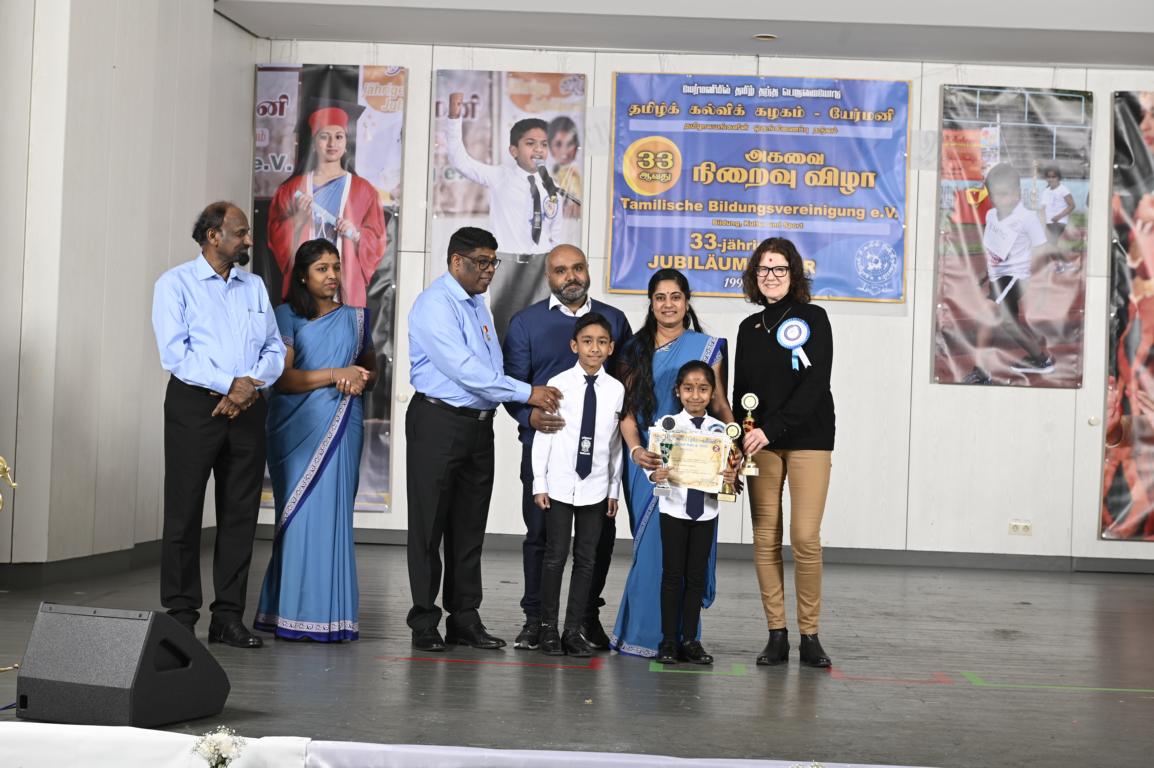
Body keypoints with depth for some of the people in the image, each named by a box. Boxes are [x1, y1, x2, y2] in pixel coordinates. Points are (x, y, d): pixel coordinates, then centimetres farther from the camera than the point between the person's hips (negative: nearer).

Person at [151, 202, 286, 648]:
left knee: (241, 514, 5)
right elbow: (174, 352, -12)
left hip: (247, 408, 5)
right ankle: (181, 616, 5)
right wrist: (229, 384, -17)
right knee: (184, 511, -2)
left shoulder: (254, 287, 16)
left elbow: (275, 348, 10)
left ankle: (228, 617, 12)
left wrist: (252, 386, -10)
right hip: (195, 406, -5)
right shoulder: (176, 284, -1)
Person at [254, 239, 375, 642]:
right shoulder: (288, 316, 4)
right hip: (296, 427, -2)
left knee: (332, 513, -4)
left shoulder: (355, 318, 15)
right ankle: (295, 613, -3)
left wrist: (360, 379, 3)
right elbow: (282, 378, -6)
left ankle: (331, 614, -2)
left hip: (341, 427, 2)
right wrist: (336, 374, -12)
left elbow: (370, 367, 27)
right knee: (298, 515, -6)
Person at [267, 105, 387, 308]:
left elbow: (376, 241, 9)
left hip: (346, 284, 0)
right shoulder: (293, 188, 11)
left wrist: (356, 234, -11)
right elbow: (276, 236, 8)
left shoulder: (363, 190, 9)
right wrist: (298, 219, -10)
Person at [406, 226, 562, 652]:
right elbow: (463, 368, -21)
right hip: (438, 421, -8)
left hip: (478, 423, 8)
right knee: (429, 525, 0)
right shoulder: (435, 304, -12)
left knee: (469, 527, 10)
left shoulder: (478, 304, 16)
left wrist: (531, 406, 3)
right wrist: (526, 392, -22)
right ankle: (424, 622, 6)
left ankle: (465, 619, 16)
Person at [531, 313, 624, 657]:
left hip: (595, 489, 2)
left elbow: (615, 443, 5)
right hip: (559, 485, -2)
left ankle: (574, 630, 12)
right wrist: (539, 483, -4)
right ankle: (548, 628, 12)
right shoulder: (559, 384, -4)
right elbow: (543, 435, -1)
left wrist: (614, 490, 6)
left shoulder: (616, 390, 1)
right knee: (555, 556, 3)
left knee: (586, 559, 5)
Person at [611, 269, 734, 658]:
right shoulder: (635, 350, 10)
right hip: (647, 462, 1)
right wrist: (635, 451, -12)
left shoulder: (706, 347, 7)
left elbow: (718, 404, 5)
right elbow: (627, 410, 5)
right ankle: (645, 633, 6)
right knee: (651, 546, 0)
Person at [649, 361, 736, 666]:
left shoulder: (719, 429, 1)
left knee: (697, 576, 7)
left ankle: (690, 640, 14)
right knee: (673, 574, 4)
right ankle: (668, 640, 9)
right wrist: (656, 474, -28)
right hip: (674, 508, -2)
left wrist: (730, 478, -18)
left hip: (706, 511, 2)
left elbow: (727, 467, 3)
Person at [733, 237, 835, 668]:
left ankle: (809, 634, -1)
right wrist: (740, 441, 3)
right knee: (765, 537, 0)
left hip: (808, 439, -4)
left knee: (805, 536, -11)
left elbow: (815, 384, -11)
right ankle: (777, 634, 7)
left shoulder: (813, 319, -1)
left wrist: (772, 428, -18)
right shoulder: (749, 328, 13)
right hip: (761, 442, 4)